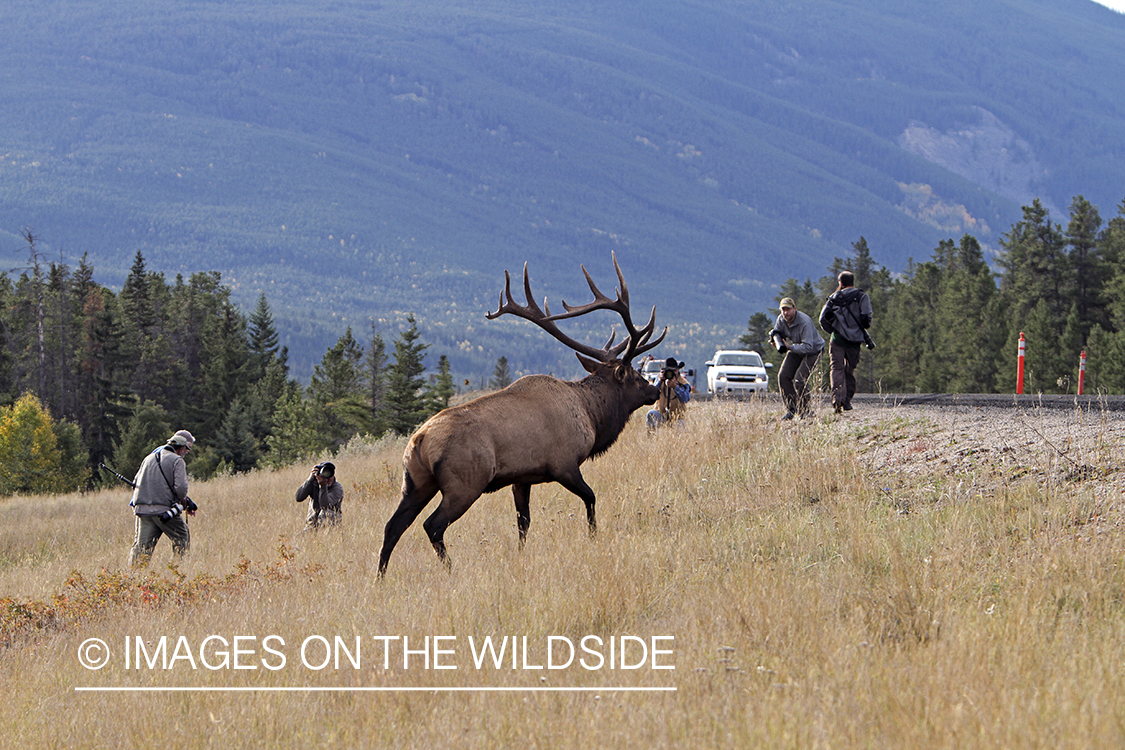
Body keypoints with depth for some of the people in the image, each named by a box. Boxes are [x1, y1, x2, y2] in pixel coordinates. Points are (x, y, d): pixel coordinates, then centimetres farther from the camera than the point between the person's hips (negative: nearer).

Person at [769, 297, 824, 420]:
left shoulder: (805, 323, -32)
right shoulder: (781, 319, -9)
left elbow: (807, 346, -35)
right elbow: (776, 331, 12)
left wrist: (789, 347, -43)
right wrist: (776, 339, -12)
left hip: (812, 351, -8)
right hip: (795, 349, 8)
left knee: (799, 380, -20)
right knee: (783, 376, -5)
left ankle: (805, 411, -6)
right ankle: (791, 408, 3)